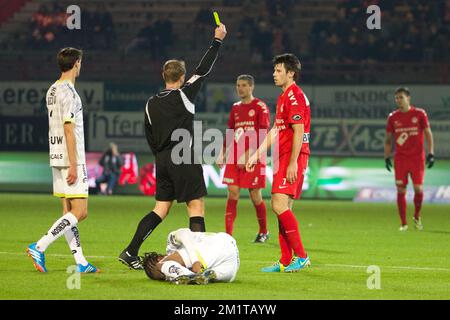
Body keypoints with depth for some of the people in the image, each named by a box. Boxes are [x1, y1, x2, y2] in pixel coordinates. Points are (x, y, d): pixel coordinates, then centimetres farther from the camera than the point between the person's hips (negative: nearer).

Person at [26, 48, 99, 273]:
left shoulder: (52, 91, 15)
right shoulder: (68, 92, -14)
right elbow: (68, 130, -18)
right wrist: (73, 165, -19)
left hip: (57, 159, 10)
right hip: (70, 160, -10)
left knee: (69, 211, 7)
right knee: (79, 212, -8)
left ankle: (80, 262, 8)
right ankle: (39, 247, -15)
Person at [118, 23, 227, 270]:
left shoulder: (151, 104, 10)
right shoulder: (184, 95, -6)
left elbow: (150, 137, 16)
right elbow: (203, 70, -1)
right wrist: (217, 40, 8)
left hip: (162, 160, 6)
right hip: (184, 160, -6)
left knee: (161, 208, 10)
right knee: (196, 206, -1)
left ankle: (130, 252, 4)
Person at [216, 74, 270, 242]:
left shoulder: (260, 107, -4)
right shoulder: (235, 108, 16)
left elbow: (263, 134, -11)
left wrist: (249, 154, -19)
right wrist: (222, 153, 10)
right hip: (234, 158, 5)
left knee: (255, 195, 0)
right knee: (233, 192, -4)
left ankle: (263, 232, 19)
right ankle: (228, 234, -7)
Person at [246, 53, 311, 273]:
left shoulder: (294, 96, -12)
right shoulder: (283, 97, 20)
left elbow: (299, 132, -18)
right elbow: (274, 131, 25)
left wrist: (293, 163, -22)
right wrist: (257, 155, 23)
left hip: (293, 158, -10)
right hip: (282, 158, 10)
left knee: (279, 205, -17)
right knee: (283, 208, 8)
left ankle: (301, 256, -14)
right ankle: (286, 261, 10)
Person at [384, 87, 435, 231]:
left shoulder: (419, 114, -1)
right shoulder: (393, 117, 5)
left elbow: (428, 134, 2)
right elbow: (388, 139, 12)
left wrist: (431, 153, -5)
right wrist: (387, 157, 5)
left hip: (417, 157, -1)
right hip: (400, 158, 1)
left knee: (418, 189, -5)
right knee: (401, 190, -4)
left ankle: (417, 217, 20)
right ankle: (403, 223, 3)